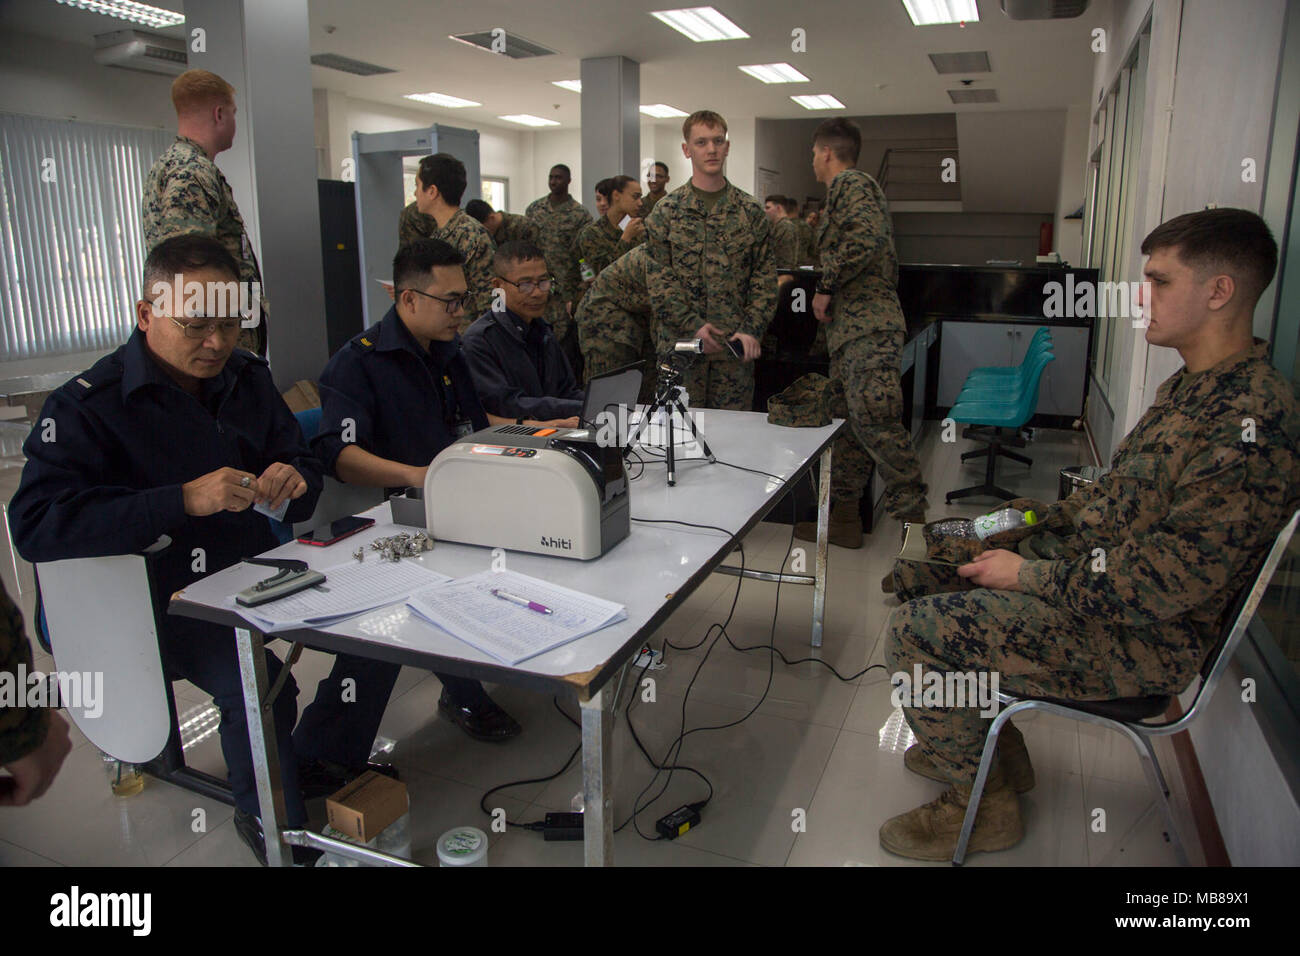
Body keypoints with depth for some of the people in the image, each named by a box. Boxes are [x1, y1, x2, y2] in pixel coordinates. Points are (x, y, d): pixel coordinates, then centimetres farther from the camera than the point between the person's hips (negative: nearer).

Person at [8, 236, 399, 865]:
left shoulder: (247, 377, 8)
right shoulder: (88, 405, -11)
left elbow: (302, 466, 16)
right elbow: (36, 524, -23)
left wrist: (292, 481, -12)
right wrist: (185, 500, -33)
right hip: (167, 596, -6)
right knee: (259, 685, -31)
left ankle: (319, 760, 7)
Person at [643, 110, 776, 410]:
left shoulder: (750, 210, 8)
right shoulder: (666, 211, 3)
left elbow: (766, 277, 6)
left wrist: (752, 330, -7)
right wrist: (693, 325, -13)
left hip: (735, 343, 1)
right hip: (680, 343, -1)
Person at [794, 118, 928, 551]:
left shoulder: (850, 184, -4)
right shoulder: (854, 187, 28)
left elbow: (866, 237, -24)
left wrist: (826, 286, -14)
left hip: (867, 326, -11)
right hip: (855, 327, 11)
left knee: (874, 418, -17)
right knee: (851, 422, 10)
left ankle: (912, 514, -13)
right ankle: (843, 516, 15)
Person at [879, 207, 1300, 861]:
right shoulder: (1192, 386, 8)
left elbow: (1169, 583, -28)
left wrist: (1031, 575, -20)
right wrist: (1037, 519, 6)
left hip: (1144, 638, -10)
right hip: (1086, 566, 10)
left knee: (915, 633, -17)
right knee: (915, 578, 11)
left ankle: (984, 805, 7)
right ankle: (988, 746, 25)